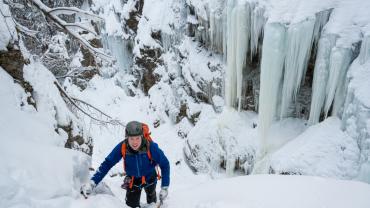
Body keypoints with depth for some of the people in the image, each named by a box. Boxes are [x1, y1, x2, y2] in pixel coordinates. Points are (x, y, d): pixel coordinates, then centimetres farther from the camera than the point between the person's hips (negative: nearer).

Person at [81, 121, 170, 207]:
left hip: (150, 178, 0)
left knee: (151, 196, 27)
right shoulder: (122, 147, -32)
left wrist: (165, 187, -27)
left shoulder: (151, 147, -37)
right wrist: (92, 183, -34)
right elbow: (107, 163, -25)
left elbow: (165, 164, -27)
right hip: (133, 180, 0)